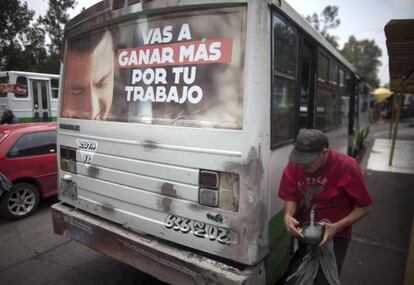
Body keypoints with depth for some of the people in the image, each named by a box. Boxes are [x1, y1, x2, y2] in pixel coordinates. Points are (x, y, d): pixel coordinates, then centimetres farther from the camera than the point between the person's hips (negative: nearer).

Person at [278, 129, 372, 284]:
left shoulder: (347, 168, -22)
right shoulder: (294, 164, -14)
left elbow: (364, 207, -12)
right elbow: (290, 196, -4)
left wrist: (337, 227, -25)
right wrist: (288, 215, -26)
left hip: (335, 235, -3)